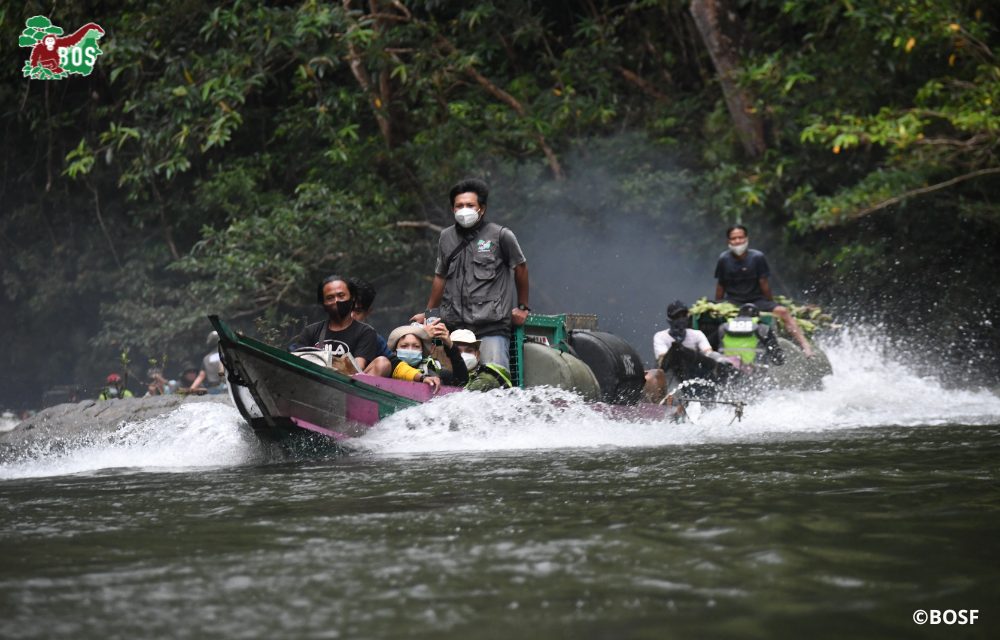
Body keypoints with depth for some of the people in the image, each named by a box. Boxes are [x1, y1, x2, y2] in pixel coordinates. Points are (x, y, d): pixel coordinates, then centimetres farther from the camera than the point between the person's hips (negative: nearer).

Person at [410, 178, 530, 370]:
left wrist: (522, 307, 16)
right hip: (455, 327, 4)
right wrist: (428, 313, 29)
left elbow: (520, 267, 12)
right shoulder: (446, 237, 13)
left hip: (492, 327, -4)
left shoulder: (501, 236, 0)